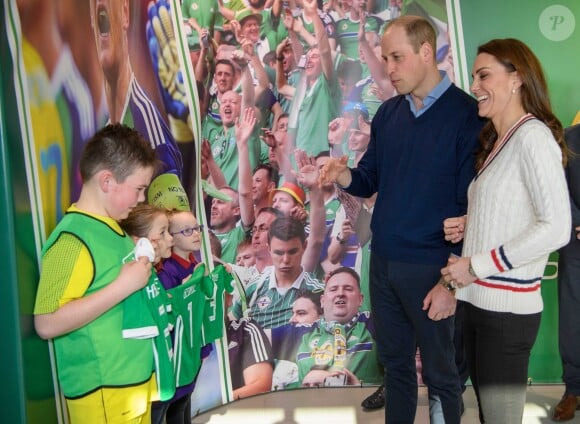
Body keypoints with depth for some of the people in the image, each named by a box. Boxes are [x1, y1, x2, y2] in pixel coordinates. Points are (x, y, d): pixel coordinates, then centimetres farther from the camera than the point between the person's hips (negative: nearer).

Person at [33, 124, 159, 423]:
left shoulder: (112, 229, 7)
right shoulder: (72, 239, -19)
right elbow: (47, 323, -24)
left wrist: (141, 274, 5)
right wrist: (124, 285, -24)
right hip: (102, 392, -8)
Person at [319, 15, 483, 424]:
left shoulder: (468, 115, -13)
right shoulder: (388, 113, 6)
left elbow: (474, 206, -14)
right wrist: (343, 175, -11)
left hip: (431, 269, -5)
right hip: (383, 262, 6)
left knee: (440, 372, 11)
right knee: (395, 362, 19)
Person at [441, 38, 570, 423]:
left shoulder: (533, 135, -12)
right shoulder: (494, 141, 15)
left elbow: (556, 228, -21)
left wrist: (477, 266, -18)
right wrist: (466, 226, 3)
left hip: (507, 307, -8)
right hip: (478, 301, 8)